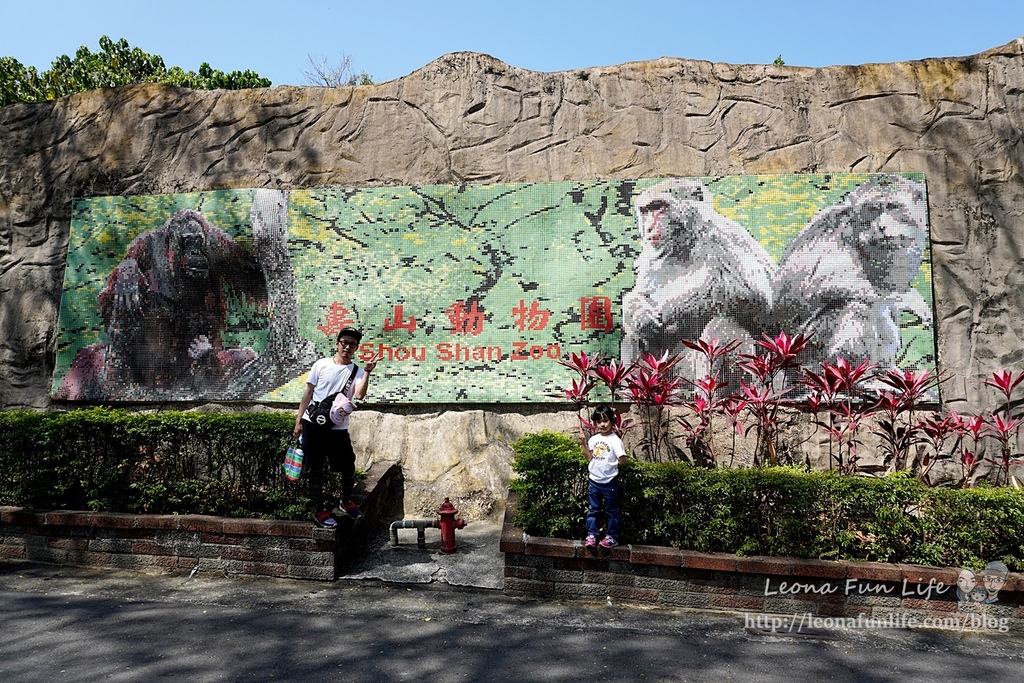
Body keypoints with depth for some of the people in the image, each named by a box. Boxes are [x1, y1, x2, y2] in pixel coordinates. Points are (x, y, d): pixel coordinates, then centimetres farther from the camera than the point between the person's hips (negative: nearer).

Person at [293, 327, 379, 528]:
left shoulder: (356, 371, 1)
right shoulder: (322, 364, 1)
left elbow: (359, 395, -17)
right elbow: (308, 393, 4)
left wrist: (367, 372, -24)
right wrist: (298, 421, 2)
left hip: (338, 428, 1)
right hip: (313, 424, -1)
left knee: (348, 467, 5)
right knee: (316, 470, 5)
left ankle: (345, 500, 32)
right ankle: (320, 510, 18)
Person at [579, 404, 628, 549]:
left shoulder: (615, 440, -12)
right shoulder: (594, 439, 4)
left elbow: (622, 461, -14)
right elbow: (590, 458, 6)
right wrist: (584, 444, -1)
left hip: (609, 482, -5)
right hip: (594, 481, 5)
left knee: (611, 511, 9)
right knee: (593, 510, 11)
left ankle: (612, 537, 19)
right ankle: (591, 535, 19)